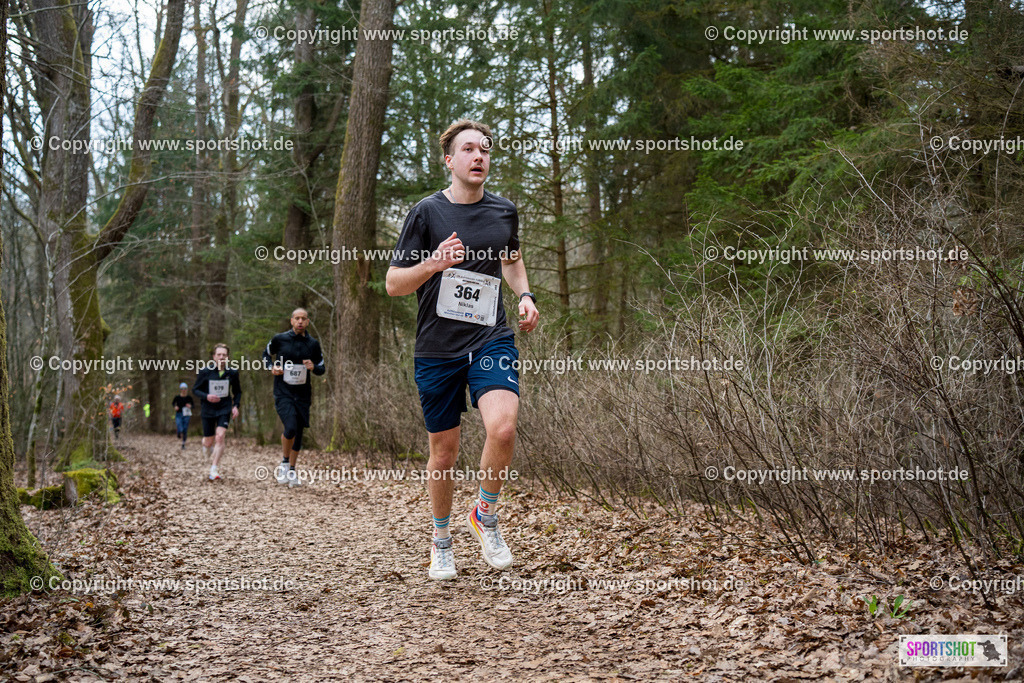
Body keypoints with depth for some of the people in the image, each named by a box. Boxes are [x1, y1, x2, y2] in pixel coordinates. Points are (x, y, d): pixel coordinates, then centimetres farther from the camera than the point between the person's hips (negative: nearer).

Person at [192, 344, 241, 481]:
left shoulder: (232, 373, -3)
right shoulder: (205, 372, -9)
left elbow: (237, 392, 11)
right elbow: (195, 389, -2)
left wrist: (236, 405, -4)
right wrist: (206, 396, -20)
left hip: (224, 409, 0)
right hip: (208, 409, 0)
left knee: (220, 436, -17)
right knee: (209, 442, 5)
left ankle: (214, 469, -8)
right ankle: (205, 443, 46)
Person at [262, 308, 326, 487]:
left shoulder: (313, 344, 4)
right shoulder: (279, 339, -1)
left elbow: (322, 368, 14)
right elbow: (266, 354, 16)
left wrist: (314, 367, -9)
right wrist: (271, 367, -4)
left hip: (303, 394, 3)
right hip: (283, 393, -3)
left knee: (298, 433, 8)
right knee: (290, 428, -22)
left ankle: (292, 471, 24)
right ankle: (284, 462, 3)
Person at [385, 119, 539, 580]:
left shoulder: (504, 211, 8)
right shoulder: (427, 212, -3)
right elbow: (393, 284, -1)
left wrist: (525, 295, 8)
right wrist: (433, 263, -20)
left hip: (491, 340, 1)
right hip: (437, 349, -1)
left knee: (503, 428, -24)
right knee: (444, 452, 7)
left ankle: (486, 515, 4)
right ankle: (441, 540, 31)